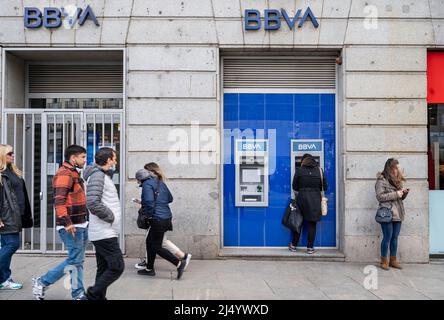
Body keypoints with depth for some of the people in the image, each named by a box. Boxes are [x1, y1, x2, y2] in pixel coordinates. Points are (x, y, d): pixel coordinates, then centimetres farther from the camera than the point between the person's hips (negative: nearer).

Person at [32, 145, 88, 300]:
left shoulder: (74, 174, 17)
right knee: (74, 260, -6)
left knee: (78, 261, 12)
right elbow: (59, 201, -22)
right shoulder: (64, 174, -13)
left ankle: (78, 294, 18)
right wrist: (67, 223, -28)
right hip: (71, 226, -10)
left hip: (80, 225, 10)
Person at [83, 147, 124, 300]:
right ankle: (92, 296, 0)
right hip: (105, 233, -10)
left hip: (105, 233, 10)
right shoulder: (97, 175, -13)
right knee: (117, 266, -8)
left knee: (104, 269, 13)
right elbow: (92, 202, -25)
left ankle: (99, 297, 20)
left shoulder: (104, 175, 18)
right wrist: (110, 217, -15)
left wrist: (111, 216, 11)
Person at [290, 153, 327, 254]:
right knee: (312, 224, 7)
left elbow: (294, 186, 2)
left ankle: (294, 245, 20)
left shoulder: (299, 170, -3)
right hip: (315, 199, 1)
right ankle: (310, 247, 10)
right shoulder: (319, 170, 0)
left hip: (302, 198, 0)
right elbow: (325, 187, 5)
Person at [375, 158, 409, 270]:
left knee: (395, 237, 10)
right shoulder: (381, 180, -6)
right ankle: (384, 261, 9)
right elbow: (380, 196, -14)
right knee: (387, 237, -2)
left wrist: (404, 193, 0)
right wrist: (396, 194, -16)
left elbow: (399, 198, 21)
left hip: (398, 214, 7)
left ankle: (393, 260, 19)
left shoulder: (396, 180, 16)